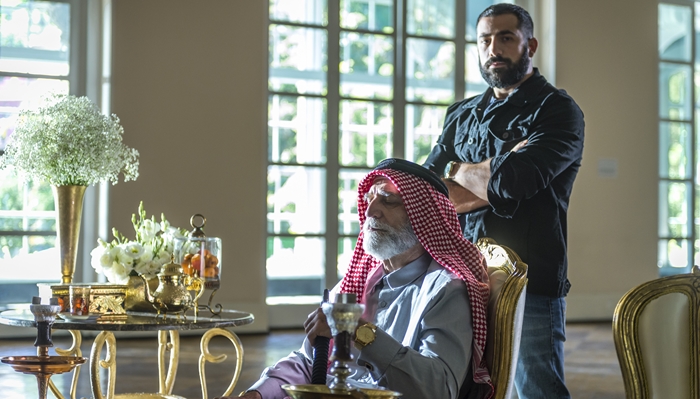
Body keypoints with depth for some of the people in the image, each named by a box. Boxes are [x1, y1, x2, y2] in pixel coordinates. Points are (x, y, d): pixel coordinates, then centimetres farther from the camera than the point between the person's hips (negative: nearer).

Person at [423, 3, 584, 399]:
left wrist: (458, 170, 1)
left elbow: (513, 181, -18)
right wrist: (492, 181, -9)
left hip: (532, 288, -5)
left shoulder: (557, 110, -1)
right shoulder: (462, 115, 16)